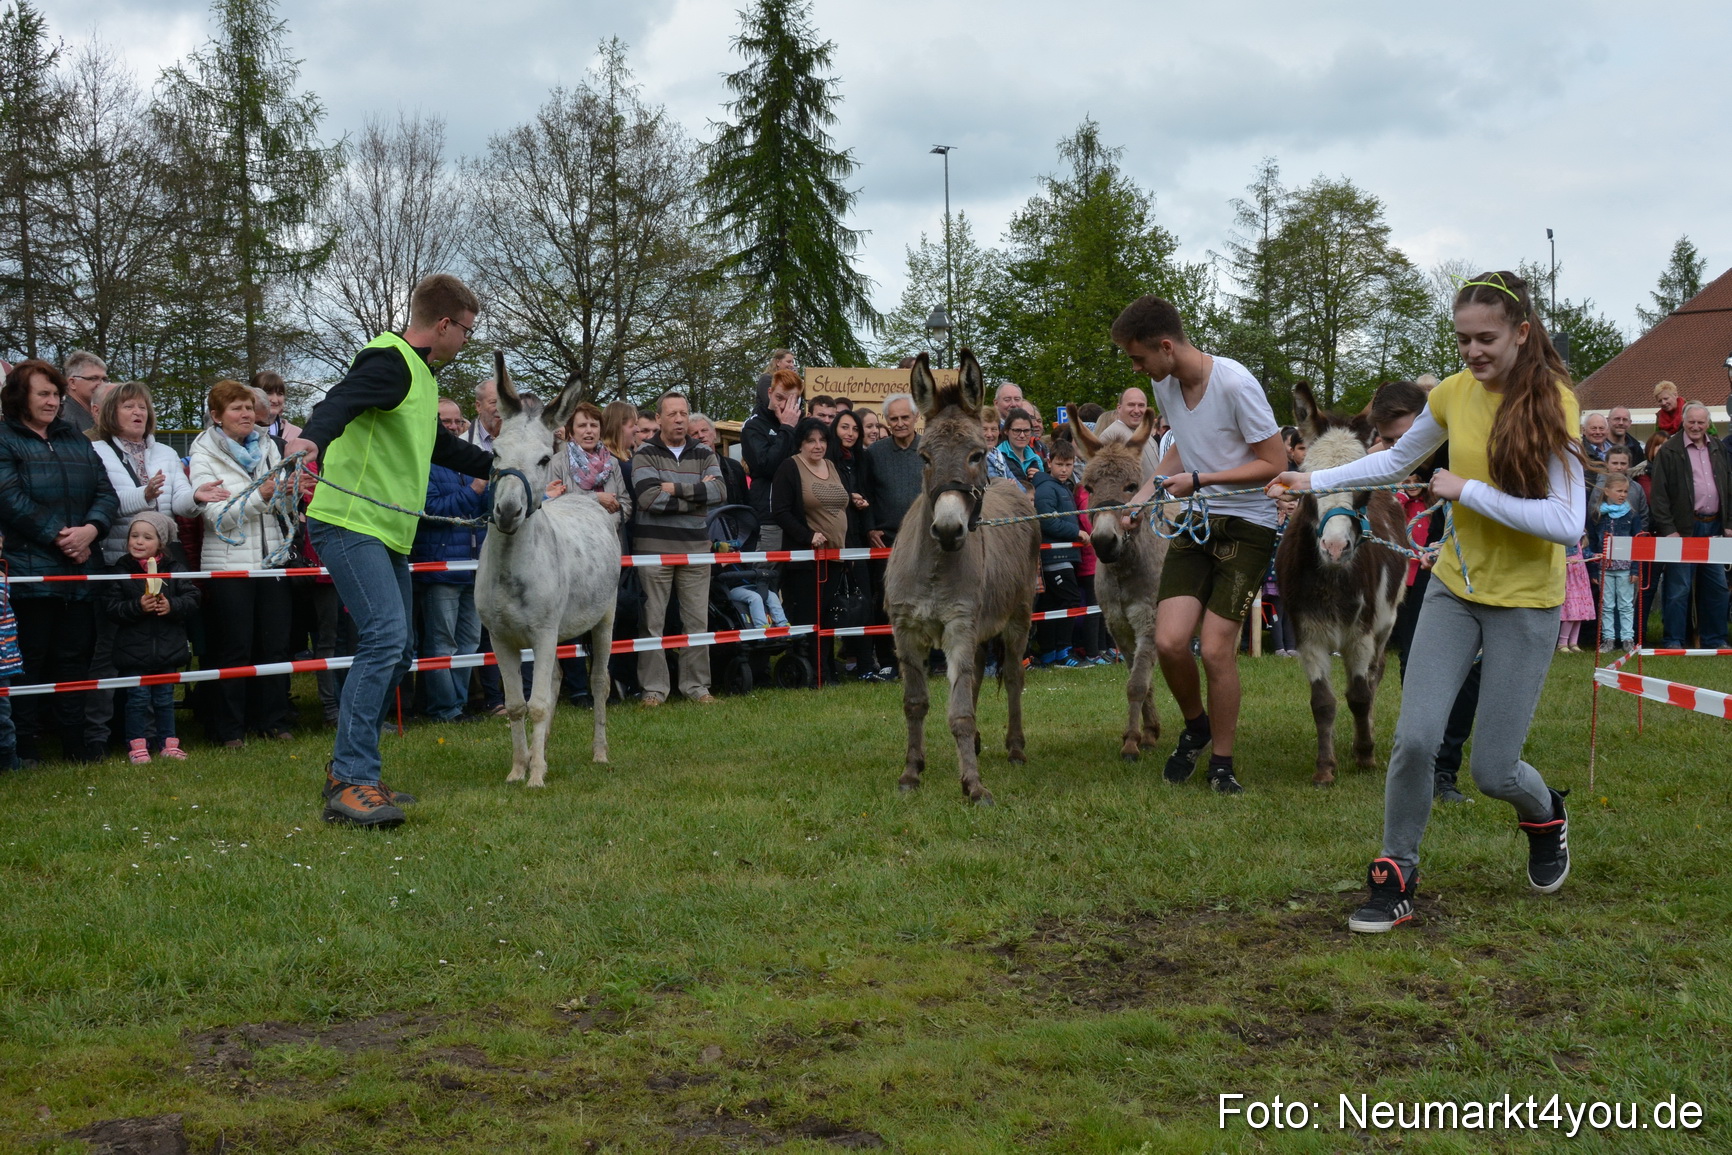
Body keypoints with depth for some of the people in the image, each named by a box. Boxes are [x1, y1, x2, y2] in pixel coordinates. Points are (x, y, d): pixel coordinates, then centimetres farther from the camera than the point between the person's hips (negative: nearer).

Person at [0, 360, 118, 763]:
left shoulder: (76, 441, 17)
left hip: (78, 570, 6)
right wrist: (58, 536, -17)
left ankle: (75, 743, 16)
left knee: (73, 657, 10)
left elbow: (106, 493, 9)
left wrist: (90, 529, -11)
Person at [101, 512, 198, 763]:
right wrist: (137, 607, -23)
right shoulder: (120, 571, -3)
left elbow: (192, 598, 0)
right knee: (138, 698, 1)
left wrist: (172, 606, -17)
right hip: (133, 648, -2)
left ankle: (168, 743, 19)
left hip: (168, 647, 2)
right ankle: (137, 745, 8)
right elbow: (111, 607, -9)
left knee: (165, 697, 11)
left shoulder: (174, 569, 3)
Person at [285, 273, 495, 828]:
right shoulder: (388, 361, -11)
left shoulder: (420, 374, 20)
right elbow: (341, 400, -31)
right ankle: (351, 783, -21)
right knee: (386, 635, -21)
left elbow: (440, 446, 35)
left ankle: (347, 768, 20)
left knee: (397, 650, 12)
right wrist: (312, 437, -52)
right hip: (349, 524, -11)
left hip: (388, 533, 11)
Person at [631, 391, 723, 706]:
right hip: (654, 546, -3)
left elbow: (719, 491, -6)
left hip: (696, 545, 3)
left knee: (697, 620, 4)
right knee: (652, 621, 0)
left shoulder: (703, 454, 11)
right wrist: (697, 495, -10)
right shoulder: (645, 454, 1)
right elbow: (648, 498, -15)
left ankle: (696, 685, 14)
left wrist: (676, 488, -13)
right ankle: (654, 688, 7)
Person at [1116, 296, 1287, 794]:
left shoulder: (1235, 384, -20)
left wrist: (1198, 481, -18)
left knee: (1216, 648, -11)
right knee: (1169, 641, -9)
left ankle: (1221, 763, 9)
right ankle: (1195, 726, 21)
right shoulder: (1164, 384, 2)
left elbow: (1275, 463, -15)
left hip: (1247, 526, -5)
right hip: (1194, 523, 5)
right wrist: (1144, 493, 10)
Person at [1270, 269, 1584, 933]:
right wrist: (1314, 481, 12)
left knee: (1492, 771, -1)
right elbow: (1395, 461, 19)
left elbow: (1567, 524, -23)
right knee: (1415, 739, -11)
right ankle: (1396, 877, 8)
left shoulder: (1551, 403, -16)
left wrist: (1468, 491, -22)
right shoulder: (1455, 393, 0)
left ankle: (1544, 817, 36)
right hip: (1455, 587, 4)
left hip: (1525, 604, -4)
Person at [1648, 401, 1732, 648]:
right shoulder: (1669, 452, -3)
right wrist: (1667, 529, -13)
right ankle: (1674, 641, 1)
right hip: (1685, 528, -5)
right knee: (1679, 587, -5)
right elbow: (1658, 494, -7)